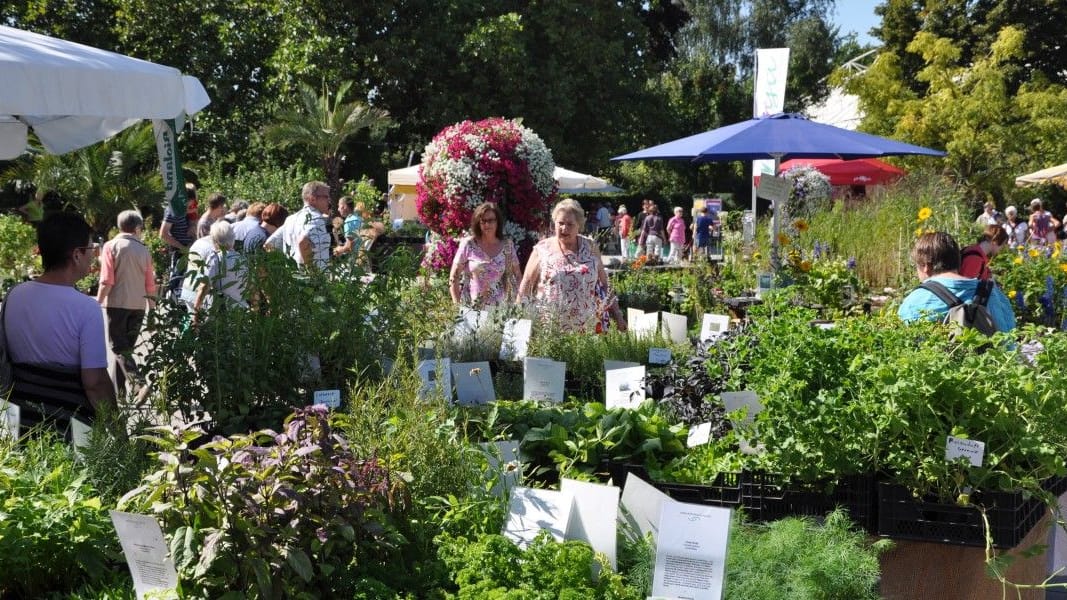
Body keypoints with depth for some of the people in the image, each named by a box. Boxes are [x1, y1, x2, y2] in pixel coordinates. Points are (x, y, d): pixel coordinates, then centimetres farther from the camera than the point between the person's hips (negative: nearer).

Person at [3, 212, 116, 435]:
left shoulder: (14, 296, -1)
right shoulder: (86, 308, -18)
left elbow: (8, 359, 9)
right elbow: (95, 382, -18)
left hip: (22, 421, 6)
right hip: (72, 428, -6)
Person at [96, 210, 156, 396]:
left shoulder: (111, 246, -4)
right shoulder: (144, 250, 6)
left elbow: (107, 281, -10)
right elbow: (150, 284, 9)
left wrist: (98, 303, -3)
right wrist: (152, 306, 18)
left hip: (117, 303, -4)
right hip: (138, 305, 4)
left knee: (119, 348, -3)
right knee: (126, 347, 14)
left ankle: (138, 383, -24)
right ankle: (119, 390, 17)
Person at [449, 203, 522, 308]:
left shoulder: (507, 246, 4)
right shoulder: (468, 244, -2)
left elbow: (516, 278, 11)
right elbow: (453, 278, 0)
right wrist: (457, 306, -6)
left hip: (498, 308, 1)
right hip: (469, 308, -1)